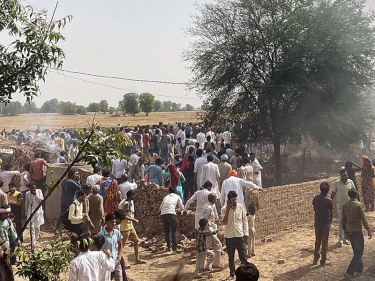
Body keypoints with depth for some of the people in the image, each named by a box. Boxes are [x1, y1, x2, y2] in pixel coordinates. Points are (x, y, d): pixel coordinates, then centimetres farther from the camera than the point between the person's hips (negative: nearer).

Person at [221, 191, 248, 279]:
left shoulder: (241, 207, -3)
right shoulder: (224, 209, -7)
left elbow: (245, 221, 4)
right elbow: (224, 222, -17)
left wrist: (246, 233, 0)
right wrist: (228, 210, -22)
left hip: (240, 235, 0)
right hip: (229, 236, 0)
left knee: (243, 255, 1)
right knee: (231, 257, 11)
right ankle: (232, 274, 24)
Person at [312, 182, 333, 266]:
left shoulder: (316, 198, -5)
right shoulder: (329, 200, -17)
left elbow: (314, 209, 5)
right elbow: (331, 213, -10)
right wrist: (330, 222, 7)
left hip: (317, 223, 4)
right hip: (325, 223, -4)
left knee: (317, 241, 17)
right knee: (324, 242, 8)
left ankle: (316, 259, 23)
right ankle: (323, 261, 15)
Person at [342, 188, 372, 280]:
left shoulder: (345, 205, 2)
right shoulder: (359, 205, -15)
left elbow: (343, 220, 8)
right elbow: (363, 219, -14)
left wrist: (345, 230, 20)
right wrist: (369, 230, -5)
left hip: (349, 231, 6)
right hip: (357, 231, -6)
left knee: (356, 251, 20)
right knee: (359, 253, 0)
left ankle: (359, 270, 29)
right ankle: (349, 272, -10)